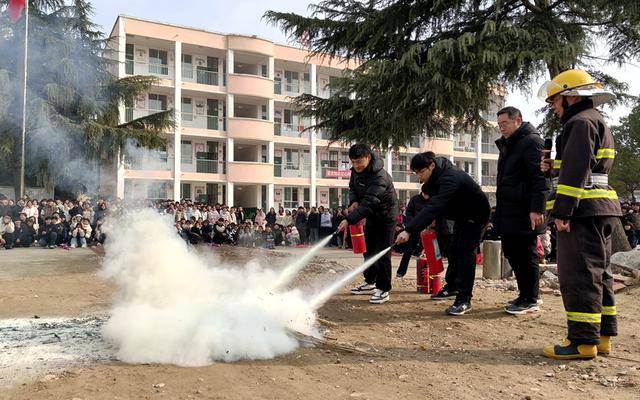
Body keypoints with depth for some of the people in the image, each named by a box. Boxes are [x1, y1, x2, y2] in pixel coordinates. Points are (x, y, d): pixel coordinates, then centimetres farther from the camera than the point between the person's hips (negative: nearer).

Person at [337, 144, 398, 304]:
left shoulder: (380, 177, -32)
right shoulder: (356, 171, -6)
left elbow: (369, 202, -40)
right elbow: (353, 187, 11)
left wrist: (349, 220, -47)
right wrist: (353, 201, -12)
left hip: (386, 215, -8)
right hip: (371, 215, 9)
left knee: (382, 253, -9)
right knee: (369, 249, 16)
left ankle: (384, 290, 0)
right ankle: (370, 283, 31)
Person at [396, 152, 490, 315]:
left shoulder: (449, 179, -38)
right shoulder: (437, 174, -8)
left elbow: (433, 207, -50)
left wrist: (409, 231, -56)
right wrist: (431, 221, -5)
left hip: (475, 215, -10)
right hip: (461, 215, 10)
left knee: (465, 252, -17)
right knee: (454, 249, 16)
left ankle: (464, 300, -15)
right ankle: (451, 286, 33)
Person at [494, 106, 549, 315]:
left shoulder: (532, 141, -9)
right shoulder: (507, 145, 20)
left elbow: (540, 177, -17)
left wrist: (537, 209, -23)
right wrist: (499, 210, 20)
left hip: (524, 214, -9)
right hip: (508, 213, 9)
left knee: (526, 255, -2)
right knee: (511, 252, 13)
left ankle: (531, 300, 9)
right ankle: (526, 294, 25)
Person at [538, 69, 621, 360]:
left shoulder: (580, 122, -9)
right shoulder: (597, 121, 24)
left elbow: (576, 169, -20)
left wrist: (562, 210, -22)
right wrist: (553, 169, 12)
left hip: (583, 211, -11)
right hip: (602, 209, 11)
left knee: (578, 275, -8)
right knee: (598, 273, 13)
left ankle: (583, 341, -4)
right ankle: (602, 336, 20)